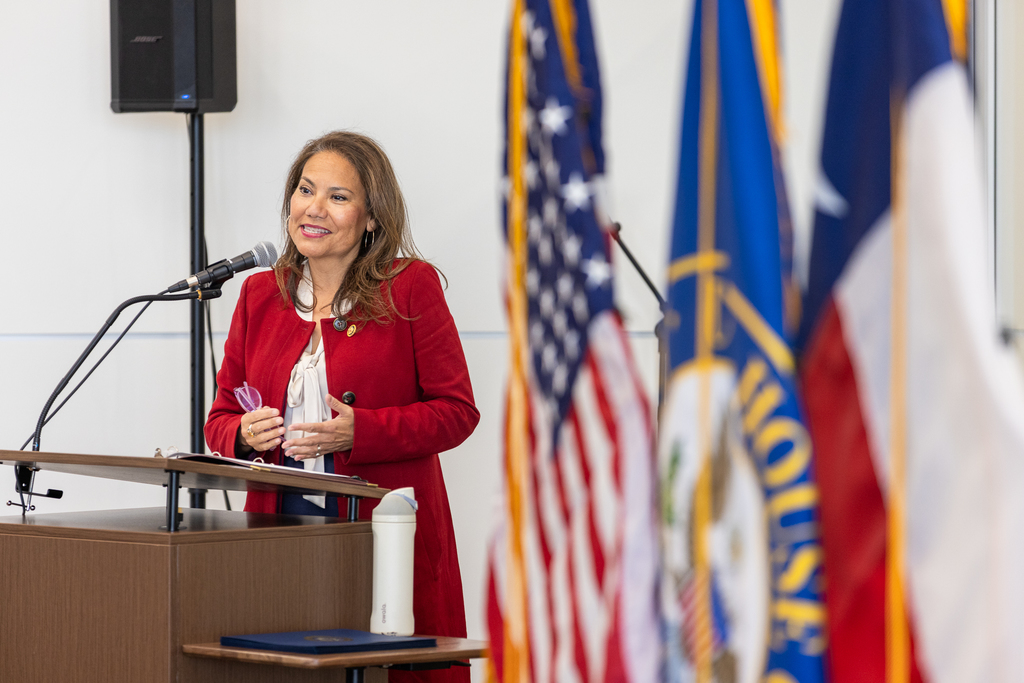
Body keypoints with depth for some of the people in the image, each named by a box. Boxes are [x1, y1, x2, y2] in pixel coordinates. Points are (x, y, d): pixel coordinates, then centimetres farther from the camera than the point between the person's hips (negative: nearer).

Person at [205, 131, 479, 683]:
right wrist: (245, 435, -8)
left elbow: (456, 411, -3)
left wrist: (359, 432, -16)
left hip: (386, 531, -3)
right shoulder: (260, 295, 12)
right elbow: (221, 418, 16)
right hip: (278, 534, 3)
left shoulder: (411, 287, 0)